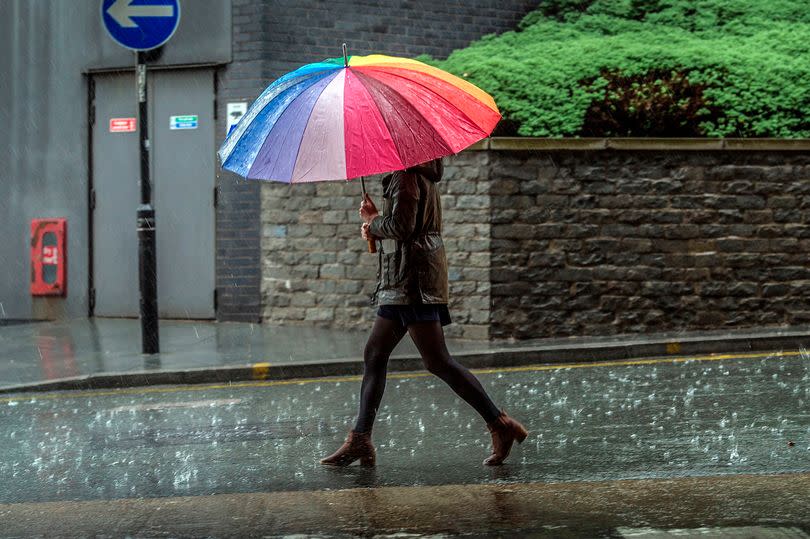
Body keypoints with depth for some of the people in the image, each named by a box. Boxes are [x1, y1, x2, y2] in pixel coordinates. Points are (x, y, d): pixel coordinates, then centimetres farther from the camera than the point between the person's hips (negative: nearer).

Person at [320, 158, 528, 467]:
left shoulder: (406, 176, -11)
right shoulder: (423, 176, 19)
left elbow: (402, 226, -22)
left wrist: (373, 224, -3)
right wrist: (376, 217, 12)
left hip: (414, 279, -11)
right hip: (403, 282, 11)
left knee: (437, 361, -11)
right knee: (374, 355, 10)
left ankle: (500, 425, -10)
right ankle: (360, 440, 11)